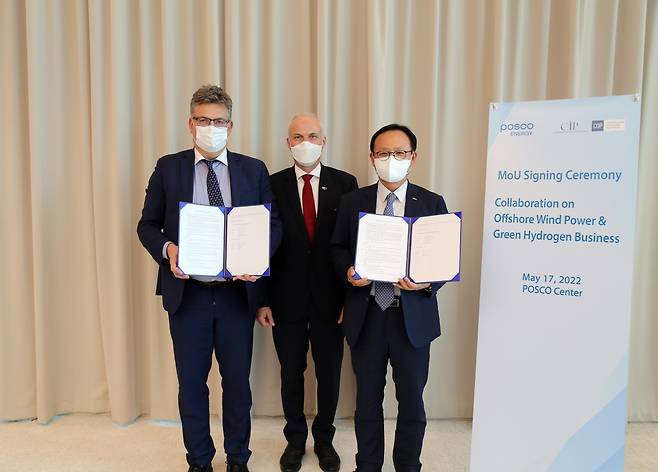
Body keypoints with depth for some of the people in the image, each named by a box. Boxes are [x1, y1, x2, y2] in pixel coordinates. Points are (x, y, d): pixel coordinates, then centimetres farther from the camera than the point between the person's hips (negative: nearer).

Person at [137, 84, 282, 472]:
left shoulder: (254, 170, 3)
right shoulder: (168, 167, 3)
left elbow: (273, 225, 3)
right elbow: (147, 225, 5)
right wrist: (167, 248, -16)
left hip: (238, 291, 0)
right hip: (186, 291, 0)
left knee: (238, 381, 13)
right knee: (191, 383, 13)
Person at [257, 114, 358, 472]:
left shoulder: (345, 183, -1)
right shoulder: (273, 185, -1)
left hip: (330, 298, 0)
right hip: (287, 298, 0)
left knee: (329, 374, 15)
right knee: (291, 373, 15)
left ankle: (324, 439, 38)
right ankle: (295, 439, 38)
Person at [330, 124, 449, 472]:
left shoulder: (432, 203, 1)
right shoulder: (353, 202, 4)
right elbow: (337, 247, 9)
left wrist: (428, 282, -19)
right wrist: (348, 271, -11)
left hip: (413, 316, -1)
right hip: (366, 315, 1)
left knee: (411, 401, 12)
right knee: (367, 399, 16)